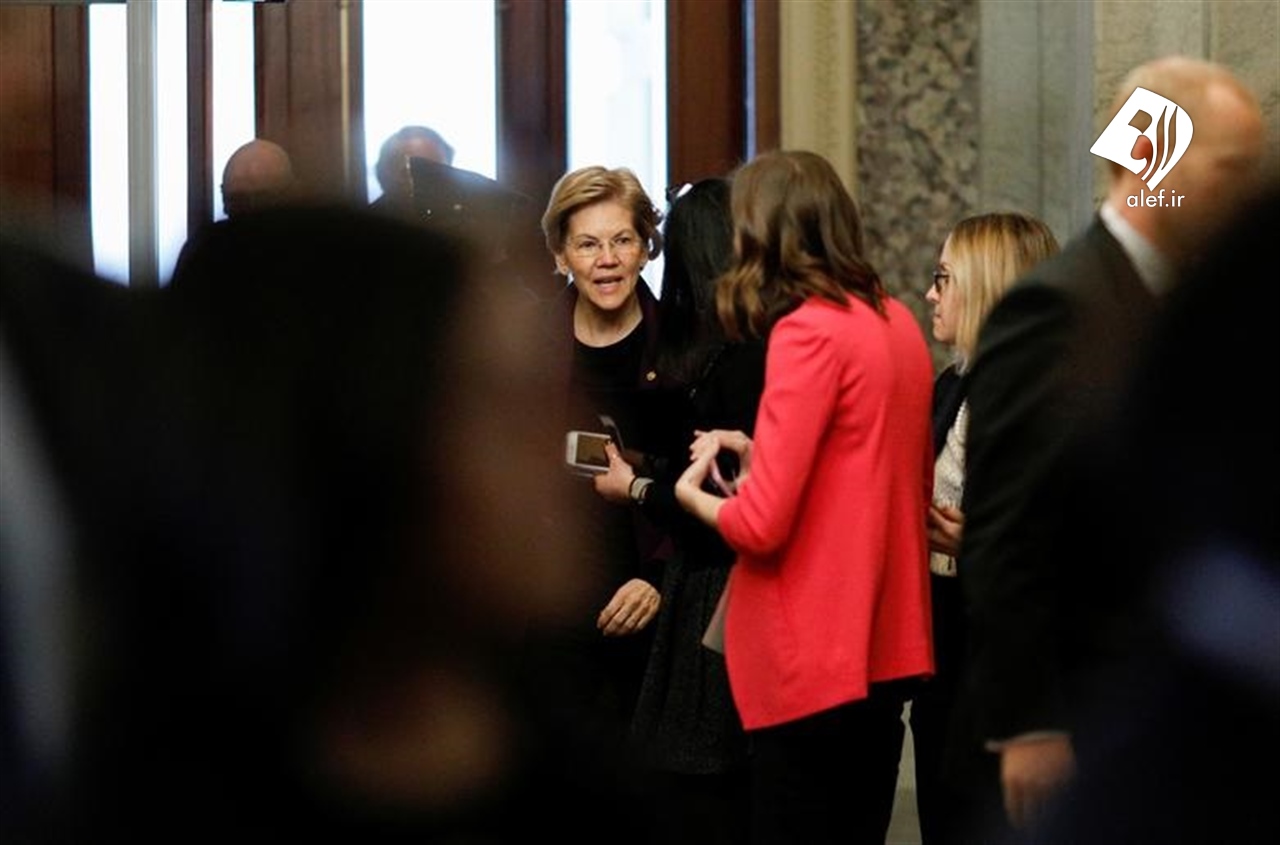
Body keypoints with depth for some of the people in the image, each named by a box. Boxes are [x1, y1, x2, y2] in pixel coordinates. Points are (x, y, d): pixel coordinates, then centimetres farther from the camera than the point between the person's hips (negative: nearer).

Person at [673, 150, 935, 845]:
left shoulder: (807, 330, -15)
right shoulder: (898, 323, 7)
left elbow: (761, 525, -18)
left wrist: (696, 497, 3)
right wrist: (761, 458, 13)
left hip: (812, 666, -8)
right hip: (887, 650, 8)